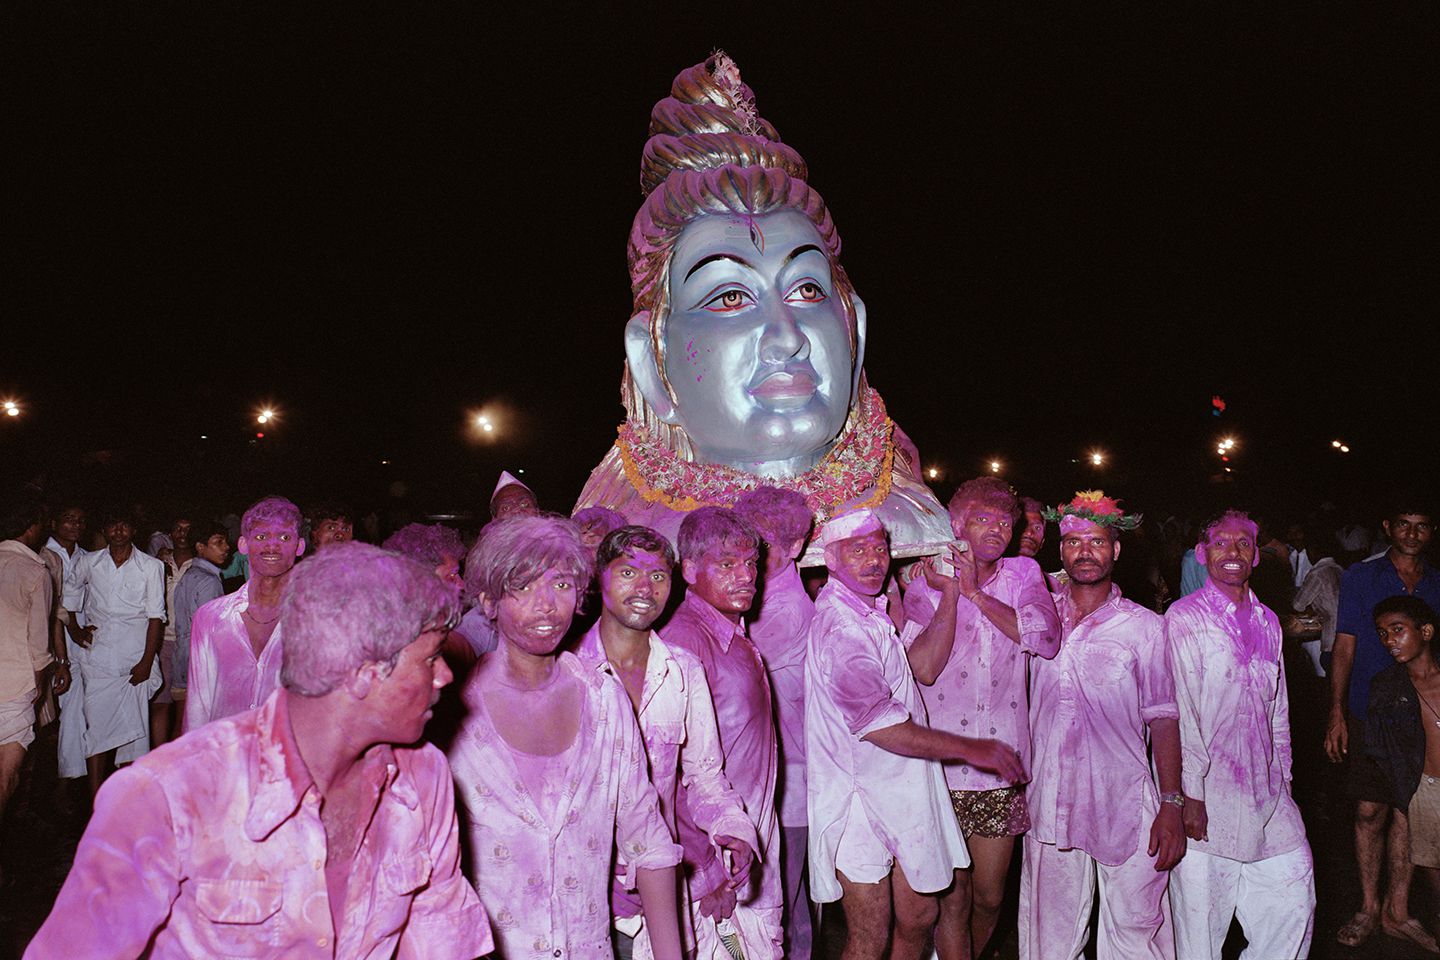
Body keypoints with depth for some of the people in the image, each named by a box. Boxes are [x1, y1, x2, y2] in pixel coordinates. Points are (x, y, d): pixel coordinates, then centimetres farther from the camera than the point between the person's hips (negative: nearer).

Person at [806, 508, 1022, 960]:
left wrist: (950, 594, 8)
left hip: (898, 795, 9)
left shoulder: (869, 615, 11)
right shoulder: (840, 628, -22)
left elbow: (923, 666, 13)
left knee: (920, 917, 18)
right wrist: (970, 748, -17)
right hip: (860, 805, -9)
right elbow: (882, 728, -24)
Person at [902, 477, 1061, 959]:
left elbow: (1046, 639, -13)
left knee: (989, 896, 14)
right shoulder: (926, 584, 0)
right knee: (952, 897, 4)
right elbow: (924, 668, -15)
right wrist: (951, 592, -14)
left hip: (1001, 762, 2)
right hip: (942, 766, -2)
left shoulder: (1023, 574, 6)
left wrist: (976, 593, -13)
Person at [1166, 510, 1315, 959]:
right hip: (1207, 793, -6)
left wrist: (1284, 777, 16)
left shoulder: (1267, 622, 14)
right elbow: (1179, 709, -11)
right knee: (1201, 916, 0)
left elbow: (1278, 707, 19)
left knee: (1295, 896, 7)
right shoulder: (1184, 618, -6)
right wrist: (1190, 794, -13)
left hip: (1266, 793, 6)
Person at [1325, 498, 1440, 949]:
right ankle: (1369, 907, 17)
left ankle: (1396, 908, 19)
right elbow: (1344, 646, 0)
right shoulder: (1360, 578, 1)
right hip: (1368, 714, -1)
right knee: (1370, 810, 3)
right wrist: (1336, 713, -5)